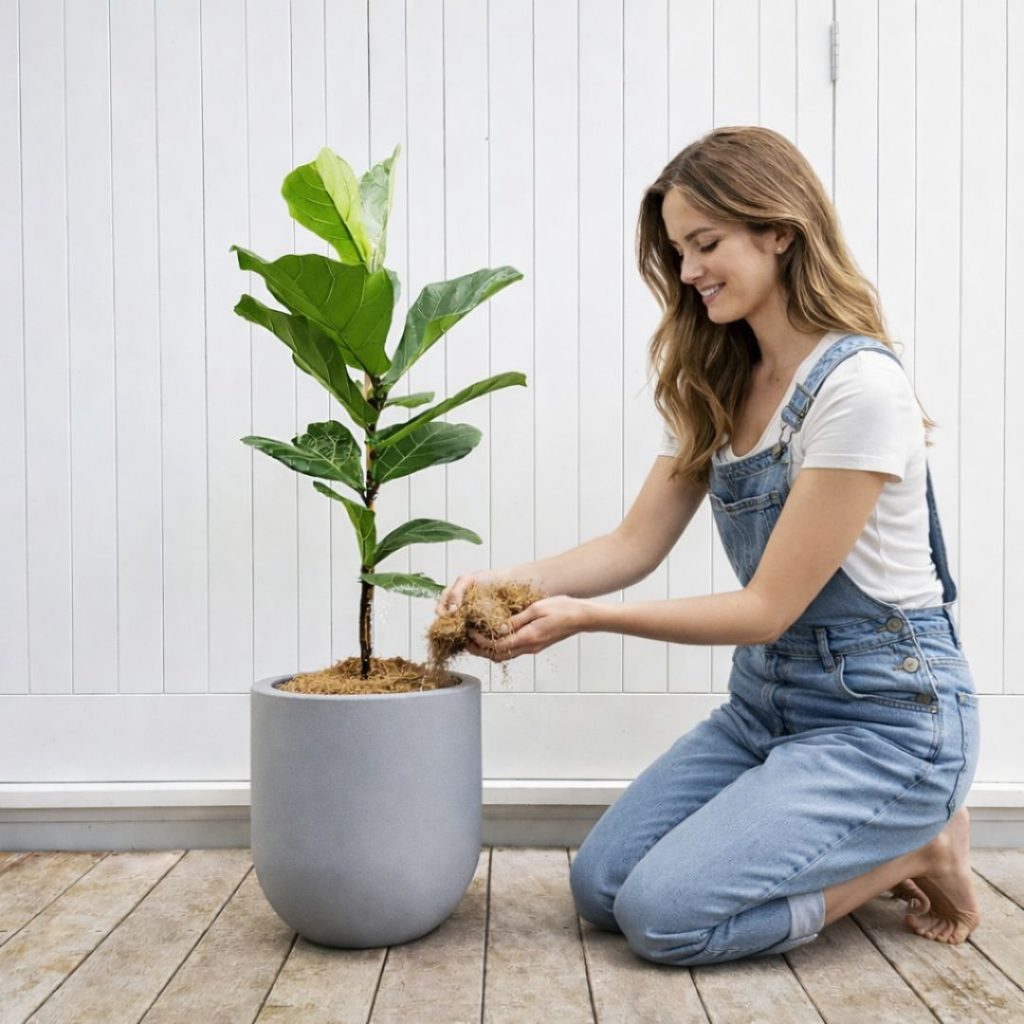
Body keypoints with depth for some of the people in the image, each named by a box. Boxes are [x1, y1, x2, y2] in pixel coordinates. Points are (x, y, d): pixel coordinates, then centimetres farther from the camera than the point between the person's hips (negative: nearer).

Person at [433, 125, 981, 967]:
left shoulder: (859, 386, -20)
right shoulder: (717, 388, 6)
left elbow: (766, 608, -19)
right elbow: (636, 544, 1)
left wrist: (583, 616, -22)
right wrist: (510, 580, -15)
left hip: (884, 717, -8)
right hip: (767, 701, 8)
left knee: (665, 914, -17)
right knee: (600, 887, 0)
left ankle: (918, 850, 4)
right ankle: (871, 842, 15)